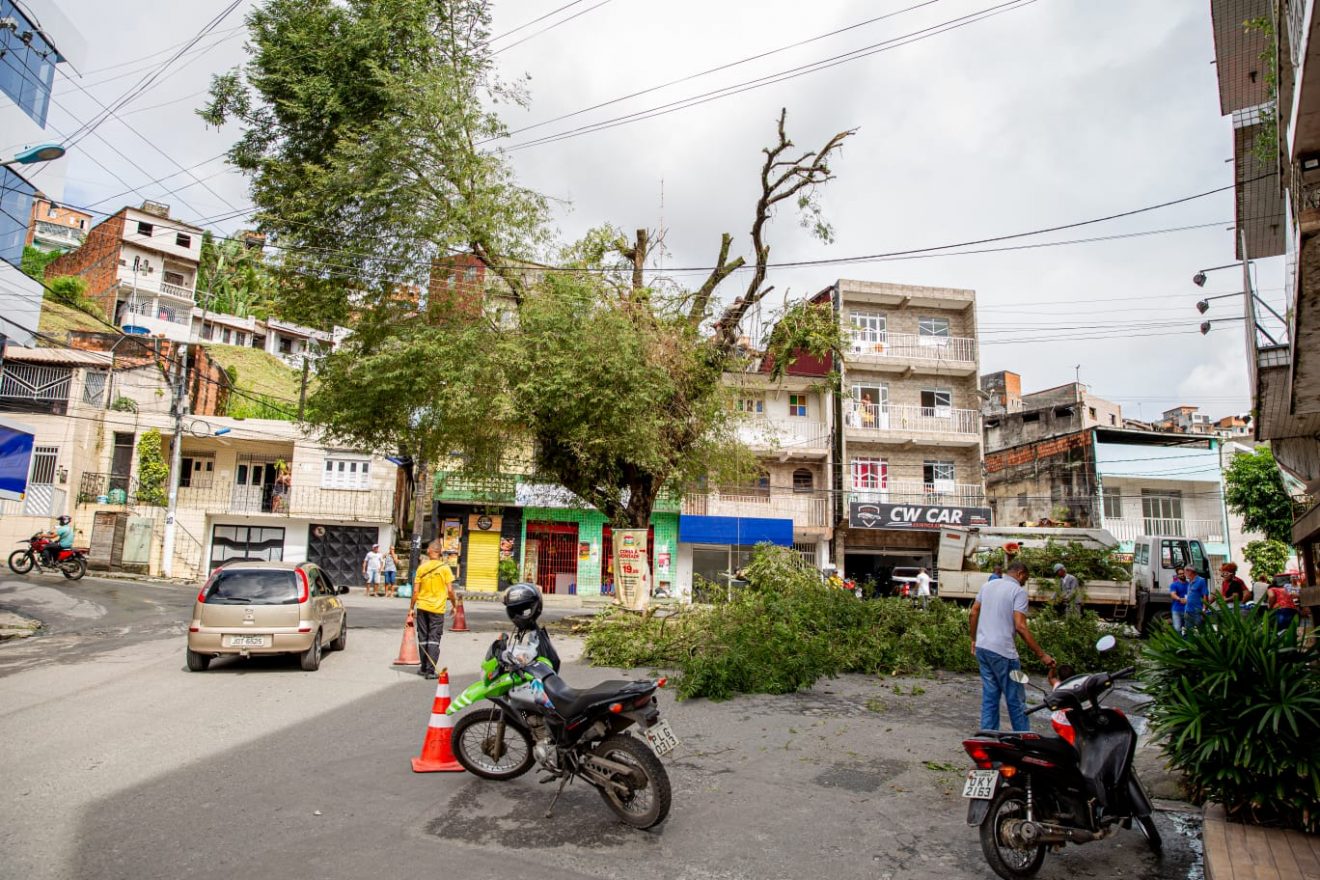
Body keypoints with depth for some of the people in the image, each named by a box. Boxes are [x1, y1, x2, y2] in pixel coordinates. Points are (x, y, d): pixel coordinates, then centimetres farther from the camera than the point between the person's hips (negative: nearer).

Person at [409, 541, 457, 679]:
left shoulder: (421, 567, -1)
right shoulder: (445, 568, -7)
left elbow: (415, 591, -1)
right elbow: (450, 591, -9)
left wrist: (411, 608, 8)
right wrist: (454, 604, 7)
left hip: (422, 607, 2)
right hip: (437, 608, -2)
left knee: (423, 638, 14)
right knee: (434, 639, 2)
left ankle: (424, 668, 23)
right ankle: (430, 670, -4)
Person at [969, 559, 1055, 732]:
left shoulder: (987, 585, 12)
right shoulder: (1018, 591, -9)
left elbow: (974, 613, 14)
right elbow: (1020, 627, -17)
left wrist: (974, 640, 23)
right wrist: (1041, 654, -13)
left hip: (982, 648, 7)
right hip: (1002, 652, -7)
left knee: (989, 697, 13)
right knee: (1016, 700, 5)